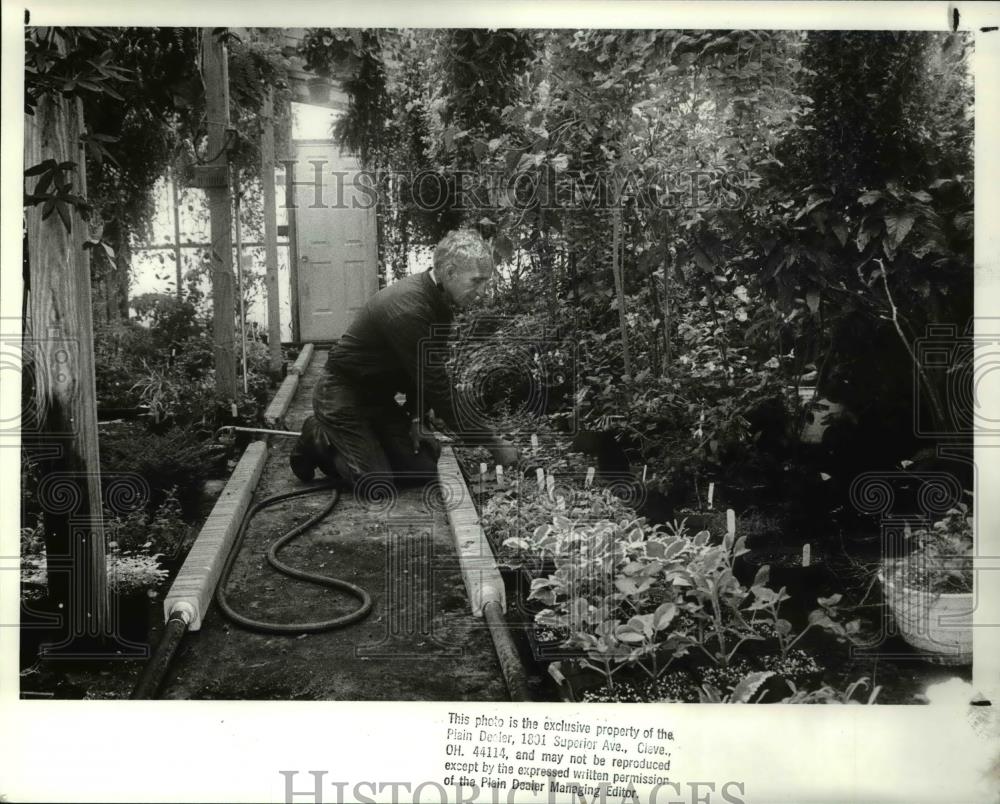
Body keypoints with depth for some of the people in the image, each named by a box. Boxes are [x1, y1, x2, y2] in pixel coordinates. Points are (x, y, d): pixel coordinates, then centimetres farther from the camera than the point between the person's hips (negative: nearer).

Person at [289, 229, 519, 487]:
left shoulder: (441, 301, -3)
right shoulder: (407, 307, -33)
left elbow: (427, 373, 8)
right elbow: (439, 389, -32)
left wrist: (418, 416, -7)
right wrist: (492, 442, -26)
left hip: (379, 397, 9)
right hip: (343, 396, -8)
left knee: (424, 471, 1)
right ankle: (318, 439, 8)